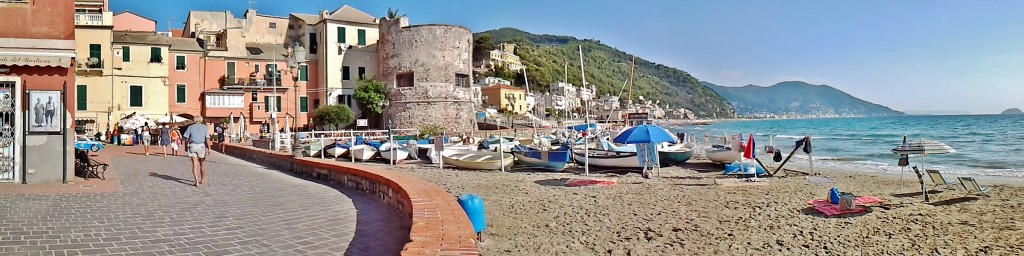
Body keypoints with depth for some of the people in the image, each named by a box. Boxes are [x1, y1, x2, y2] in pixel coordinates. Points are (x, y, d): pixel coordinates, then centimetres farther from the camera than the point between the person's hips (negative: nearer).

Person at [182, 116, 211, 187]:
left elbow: (186, 138, 4)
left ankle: (197, 181, -9)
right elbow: (207, 138, -5)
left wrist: (186, 147, 18)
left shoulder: (190, 127, 8)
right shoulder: (205, 127, 5)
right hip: (201, 146, 0)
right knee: (202, 164, 15)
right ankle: (203, 180, 28)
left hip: (192, 146, 1)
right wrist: (209, 149, -10)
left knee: (194, 165, 0)